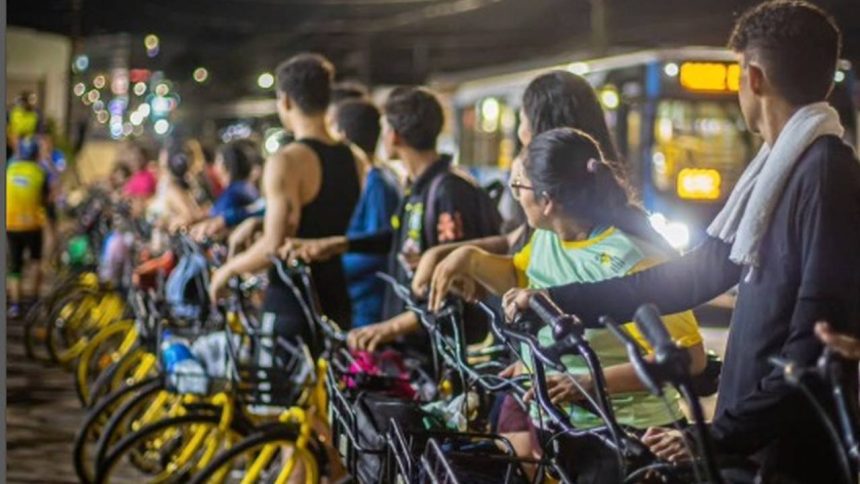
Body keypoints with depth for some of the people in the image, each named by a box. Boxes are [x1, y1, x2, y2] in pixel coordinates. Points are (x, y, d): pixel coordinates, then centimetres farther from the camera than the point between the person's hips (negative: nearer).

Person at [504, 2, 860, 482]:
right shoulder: (779, 172, 13)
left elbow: (817, 341, -22)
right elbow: (697, 273, 16)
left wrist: (723, 434, -22)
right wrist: (557, 300, 14)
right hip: (763, 439, 9)